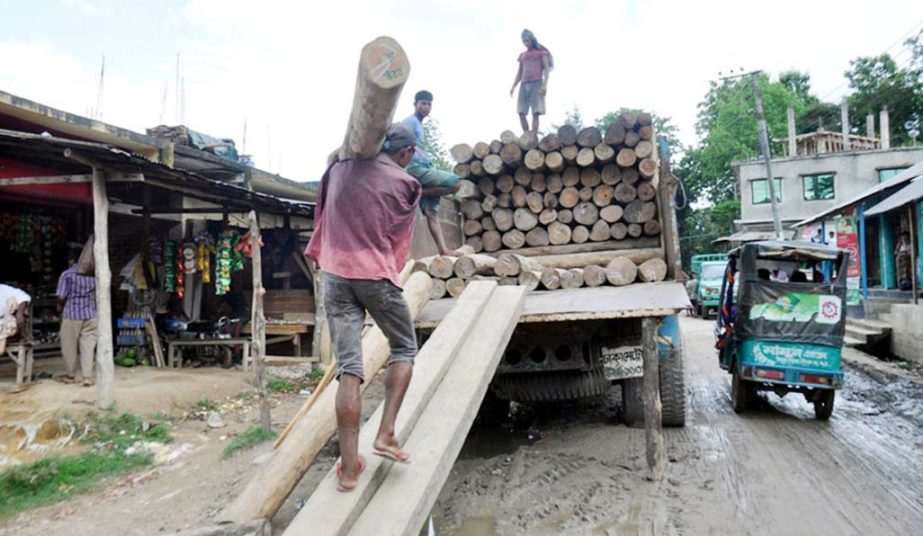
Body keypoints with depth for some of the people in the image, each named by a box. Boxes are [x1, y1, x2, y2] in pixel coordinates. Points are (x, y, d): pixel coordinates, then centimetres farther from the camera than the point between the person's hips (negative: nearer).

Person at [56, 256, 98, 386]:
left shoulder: (66, 274, -8)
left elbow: (61, 296, -12)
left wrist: (60, 306, 7)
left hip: (72, 314, -3)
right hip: (91, 315, 3)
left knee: (70, 346, 12)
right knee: (88, 346, 4)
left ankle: (70, 375, 25)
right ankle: (87, 376, 0)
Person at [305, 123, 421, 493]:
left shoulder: (340, 167, 9)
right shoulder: (405, 185, -1)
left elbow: (320, 217, 16)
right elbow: (399, 243, 5)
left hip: (334, 274, 4)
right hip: (376, 275, -3)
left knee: (348, 367, 3)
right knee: (404, 349, 18)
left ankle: (349, 468, 4)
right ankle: (386, 434, 9)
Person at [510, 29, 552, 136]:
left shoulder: (541, 52, 12)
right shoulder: (522, 55, 24)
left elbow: (547, 68, 3)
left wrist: (545, 84, -11)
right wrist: (513, 86, 11)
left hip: (537, 84, -4)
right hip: (524, 85, 4)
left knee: (535, 113, -13)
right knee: (521, 113, -9)